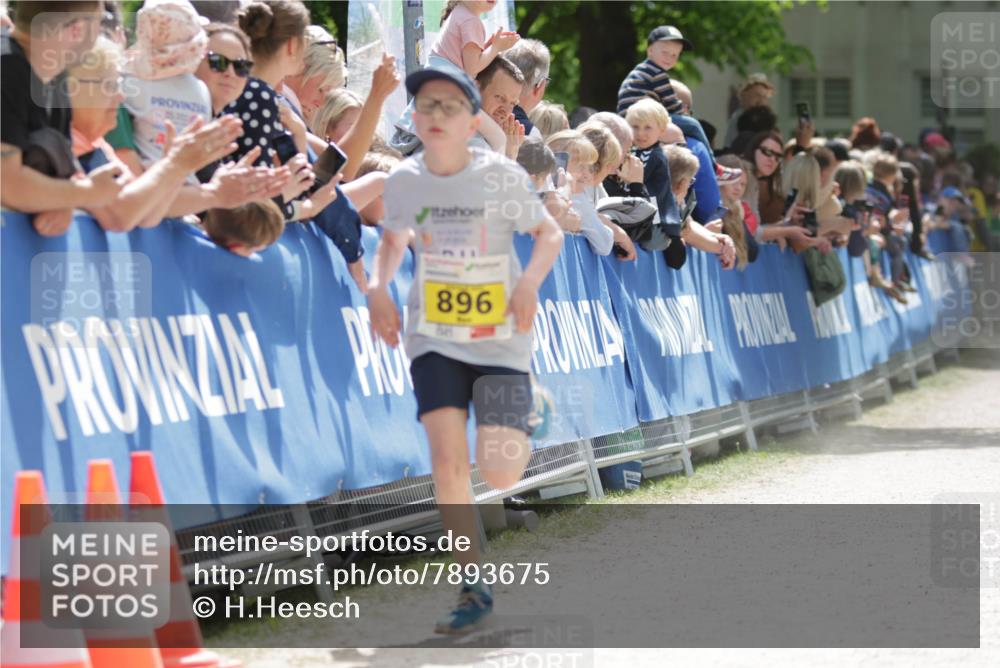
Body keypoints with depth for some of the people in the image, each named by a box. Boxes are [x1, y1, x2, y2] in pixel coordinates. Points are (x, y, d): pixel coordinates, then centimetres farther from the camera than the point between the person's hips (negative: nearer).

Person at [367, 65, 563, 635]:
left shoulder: (503, 176, -13)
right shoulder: (404, 180, -4)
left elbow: (550, 233, -3)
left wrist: (530, 281, -21)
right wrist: (378, 288, -3)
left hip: (501, 338, -2)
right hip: (434, 337, 2)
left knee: (499, 474, -9)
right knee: (447, 458, -14)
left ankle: (522, 425, 30)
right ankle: (475, 587, -2)